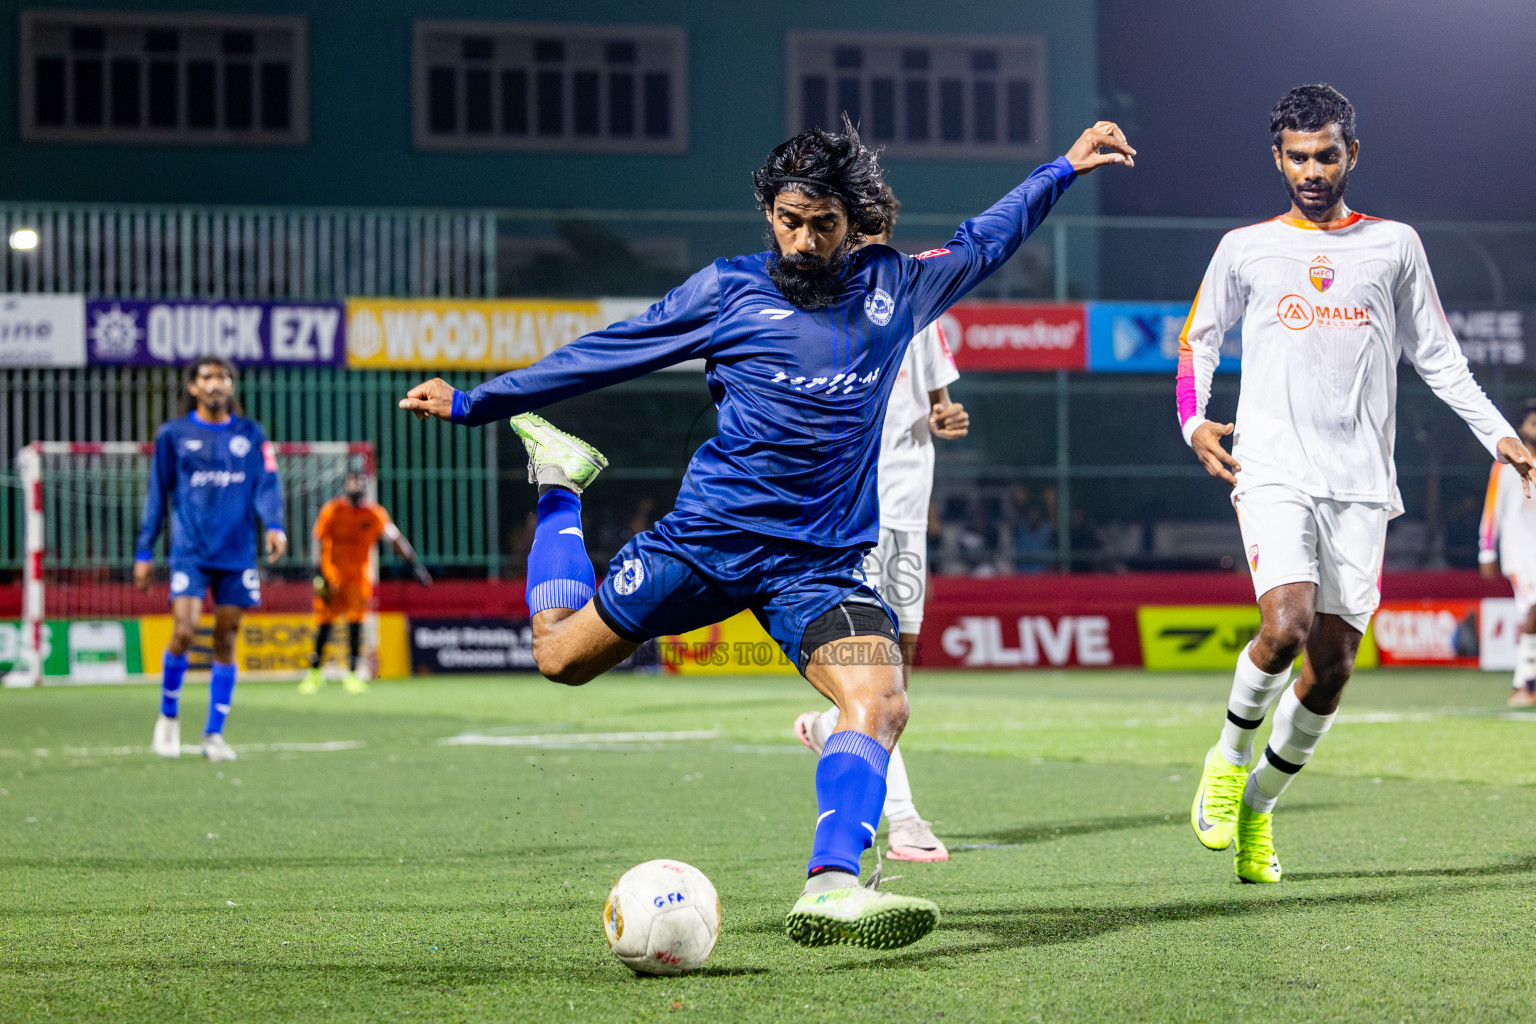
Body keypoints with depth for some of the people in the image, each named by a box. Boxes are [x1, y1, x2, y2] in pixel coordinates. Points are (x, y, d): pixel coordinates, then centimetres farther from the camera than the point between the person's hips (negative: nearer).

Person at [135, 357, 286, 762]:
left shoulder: (251, 434, 9)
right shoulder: (174, 434, 6)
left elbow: (266, 483, 1)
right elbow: (158, 493, 10)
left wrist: (273, 525, -17)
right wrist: (144, 550, 8)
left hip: (237, 554, 2)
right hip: (190, 552, -2)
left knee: (226, 642, 3)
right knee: (184, 632, -14)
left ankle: (214, 735, 12)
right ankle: (168, 714, 10)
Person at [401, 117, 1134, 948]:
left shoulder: (894, 288, 9)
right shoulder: (729, 289, 1)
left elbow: (982, 244, 28)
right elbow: (604, 354, 7)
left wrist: (1063, 170, 29)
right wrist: (472, 404, 9)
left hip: (823, 560, 1)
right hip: (708, 532, -1)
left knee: (881, 705, -23)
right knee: (561, 654, 7)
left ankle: (829, 888, -31)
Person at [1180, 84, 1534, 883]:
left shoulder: (1394, 246, 11)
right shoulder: (1246, 249, 9)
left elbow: (1435, 353, 17)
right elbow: (1199, 338, 20)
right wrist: (1194, 421, 2)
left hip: (1361, 484, 2)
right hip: (1275, 474, -2)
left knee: (1333, 664, -1)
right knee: (1288, 625, -24)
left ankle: (1257, 803, 19)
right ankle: (1229, 754, 3)